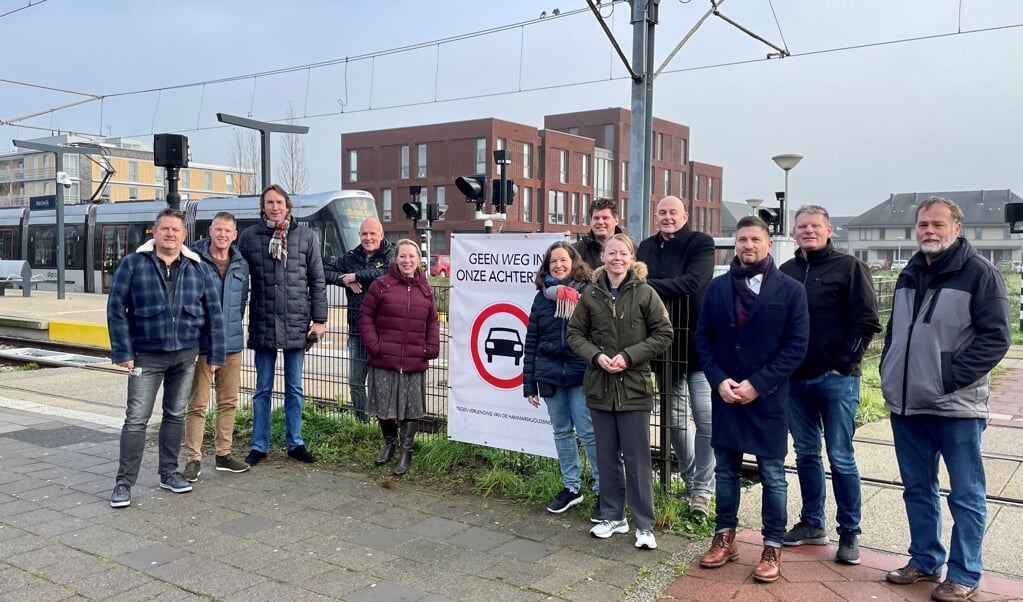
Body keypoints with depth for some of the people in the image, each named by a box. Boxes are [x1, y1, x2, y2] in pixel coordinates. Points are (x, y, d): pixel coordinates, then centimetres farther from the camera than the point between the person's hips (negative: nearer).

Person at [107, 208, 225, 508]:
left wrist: (216, 354, 2)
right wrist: (123, 352, -9)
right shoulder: (133, 264, -2)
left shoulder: (199, 269, 4)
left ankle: (169, 473, 25)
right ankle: (124, 483, 5)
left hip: (186, 355, 3)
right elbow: (116, 308, -3)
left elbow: (214, 312, 5)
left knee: (175, 415, 12)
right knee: (136, 419, -3)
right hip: (146, 355, -2)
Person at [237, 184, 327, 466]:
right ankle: (259, 445, 20)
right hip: (263, 324, 0)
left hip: (297, 324, 0)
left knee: (294, 388, 10)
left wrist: (319, 320, 0)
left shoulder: (305, 236, 3)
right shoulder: (249, 236, 2)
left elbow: (317, 281, 4)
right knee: (263, 389, 9)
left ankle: (295, 443, 22)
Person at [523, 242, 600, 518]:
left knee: (588, 432, -3)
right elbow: (531, 341, 8)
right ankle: (571, 487, 26)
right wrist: (529, 382, 6)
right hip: (549, 375, 4)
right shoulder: (542, 297, 7)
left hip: (581, 374, -4)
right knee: (562, 432, 13)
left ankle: (604, 491, 10)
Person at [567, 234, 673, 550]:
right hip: (599, 385, 3)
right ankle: (613, 516, 28)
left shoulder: (645, 293, -6)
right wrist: (596, 356, -12)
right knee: (606, 456, 13)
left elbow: (663, 334, -5)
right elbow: (575, 333, 6)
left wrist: (628, 356, -15)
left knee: (637, 458, 3)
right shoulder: (590, 294, 2)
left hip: (634, 386, -3)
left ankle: (644, 525, 14)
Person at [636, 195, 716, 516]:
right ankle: (690, 480, 30)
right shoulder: (646, 248, 7)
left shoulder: (701, 243, -6)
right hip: (662, 347, 4)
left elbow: (691, 283, -22)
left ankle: (702, 489, 10)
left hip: (697, 344, -4)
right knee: (675, 420, 14)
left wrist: (647, 285, -24)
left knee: (706, 420, -4)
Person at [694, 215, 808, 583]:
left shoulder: (790, 290, -3)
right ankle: (725, 538, 27)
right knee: (725, 470, 13)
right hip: (725, 396, 3)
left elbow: (796, 345, -8)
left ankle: (773, 548, 19)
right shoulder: (717, 287, 6)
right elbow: (703, 337, 5)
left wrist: (757, 384, -15)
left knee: (772, 475, 7)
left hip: (768, 398, -3)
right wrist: (719, 380, -9)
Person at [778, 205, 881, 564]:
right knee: (806, 454, 13)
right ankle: (812, 523, 25)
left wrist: (844, 362, -11)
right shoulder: (785, 272, 10)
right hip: (795, 379, 4)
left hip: (836, 379, -4)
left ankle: (849, 533, 13)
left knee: (841, 458, 1)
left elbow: (867, 321, -6)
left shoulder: (848, 267, -2)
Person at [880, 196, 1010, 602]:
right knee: (917, 488, 15)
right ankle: (925, 561, 29)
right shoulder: (910, 274, 14)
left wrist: (952, 377, -17)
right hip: (907, 404, 7)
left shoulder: (979, 272, -7)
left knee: (966, 494, 5)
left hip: (956, 406, -6)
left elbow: (996, 337, -13)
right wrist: (889, 374, 9)